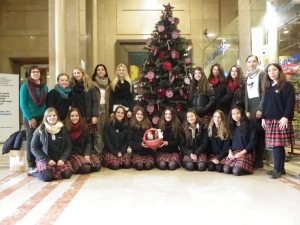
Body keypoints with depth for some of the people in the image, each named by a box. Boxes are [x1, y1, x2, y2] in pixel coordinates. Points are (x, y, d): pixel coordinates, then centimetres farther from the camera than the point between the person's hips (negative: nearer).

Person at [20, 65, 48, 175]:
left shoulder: (44, 86, 9)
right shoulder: (25, 86, -4)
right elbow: (22, 104, -8)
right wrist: (30, 118, -13)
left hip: (42, 117, 4)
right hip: (29, 118, -4)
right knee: (31, 141, 0)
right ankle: (31, 166, 5)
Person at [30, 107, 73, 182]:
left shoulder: (62, 129, 7)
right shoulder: (40, 130, -1)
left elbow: (68, 146, 6)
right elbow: (34, 148, -1)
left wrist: (63, 159, -10)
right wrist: (47, 160, -11)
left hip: (60, 159, 3)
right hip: (44, 159, -2)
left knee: (67, 174, -24)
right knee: (47, 176, -29)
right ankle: (35, 171, 3)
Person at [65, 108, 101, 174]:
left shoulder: (83, 127, 8)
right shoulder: (66, 129, -4)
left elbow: (89, 142, 6)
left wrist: (87, 154, -11)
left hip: (85, 152, 4)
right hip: (73, 154, -4)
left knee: (97, 166, -19)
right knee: (85, 167, -30)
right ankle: (74, 168, 1)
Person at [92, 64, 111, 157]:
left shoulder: (108, 84, 12)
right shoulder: (92, 83, 0)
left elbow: (110, 98, 12)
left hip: (105, 109, 4)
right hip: (96, 109, -3)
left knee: (105, 131, 7)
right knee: (97, 132, -3)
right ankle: (98, 152, 3)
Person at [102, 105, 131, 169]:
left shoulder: (126, 126, 7)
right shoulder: (108, 124, -3)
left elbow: (126, 141, 5)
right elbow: (106, 141, -7)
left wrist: (121, 152, -10)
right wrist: (115, 152, -13)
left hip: (122, 151, 3)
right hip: (110, 151, -3)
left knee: (127, 165, -22)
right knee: (115, 165, -27)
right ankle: (107, 161, 6)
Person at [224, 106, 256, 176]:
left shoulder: (249, 125, -3)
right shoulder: (232, 126, 14)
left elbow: (253, 142, -7)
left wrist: (242, 153, -13)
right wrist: (230, 151, -4)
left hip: (245, 153, -4)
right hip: (233, 152, 5)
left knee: (236, 171, -24)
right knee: (226, 170, -17)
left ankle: (246, 168, 7)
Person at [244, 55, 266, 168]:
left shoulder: (261, 74, 0)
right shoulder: (247, 77, 18)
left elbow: (264, 93, -9)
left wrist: (260, 109, -16)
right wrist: (247, 110, 4)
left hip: (259, 105, -5)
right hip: (250, 106, 5)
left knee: (259, 132, -5)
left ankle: (259, 160, 0)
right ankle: (252, 158, 9)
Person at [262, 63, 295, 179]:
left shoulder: (287, 85, -2)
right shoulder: (268, 87, 18)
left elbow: (290, 103, -10)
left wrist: (286, 117, -19)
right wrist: (263, 117, 11)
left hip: (281, 120, -6)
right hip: (269, 120, 6)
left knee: (277, 145, -7)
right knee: (277, 145, 9)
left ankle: (277, 169, 1)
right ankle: (280, 168, 17)